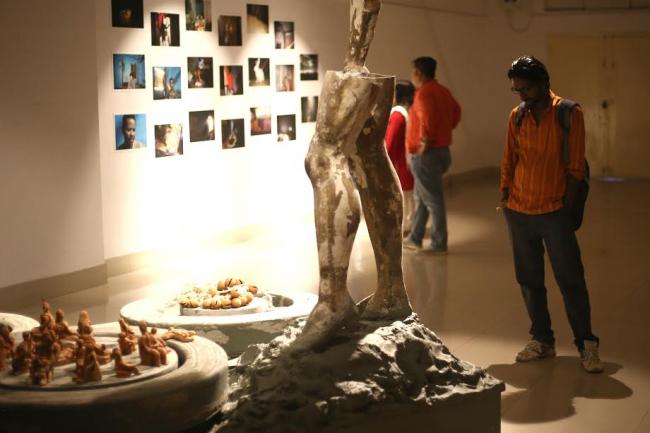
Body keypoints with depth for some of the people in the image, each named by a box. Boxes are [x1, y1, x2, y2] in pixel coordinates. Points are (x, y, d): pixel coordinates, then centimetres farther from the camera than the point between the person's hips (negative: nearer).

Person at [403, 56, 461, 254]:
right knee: (422, 196, 18)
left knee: (433, 200, -2)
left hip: (426, 154, -10)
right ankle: (415, 239, 26)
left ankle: (439, 245, 5)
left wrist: (425, 142, -19)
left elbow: (428, 118, -29)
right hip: (442, 149, 10)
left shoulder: (424, 92, -17)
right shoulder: (443, 91, 12)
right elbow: (456, 112, 20)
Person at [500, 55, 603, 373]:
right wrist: (505, 197, 6)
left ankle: (586, 344, 11)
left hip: (554, 213, -4)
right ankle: (542, 340, 22)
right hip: (519, 212, 4)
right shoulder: (516, 116, 6)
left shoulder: (569, 114, -7)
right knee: (529, 280, 10)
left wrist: (566, 207, -8)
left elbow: (575, 167, -6)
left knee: (571, 281, -1)